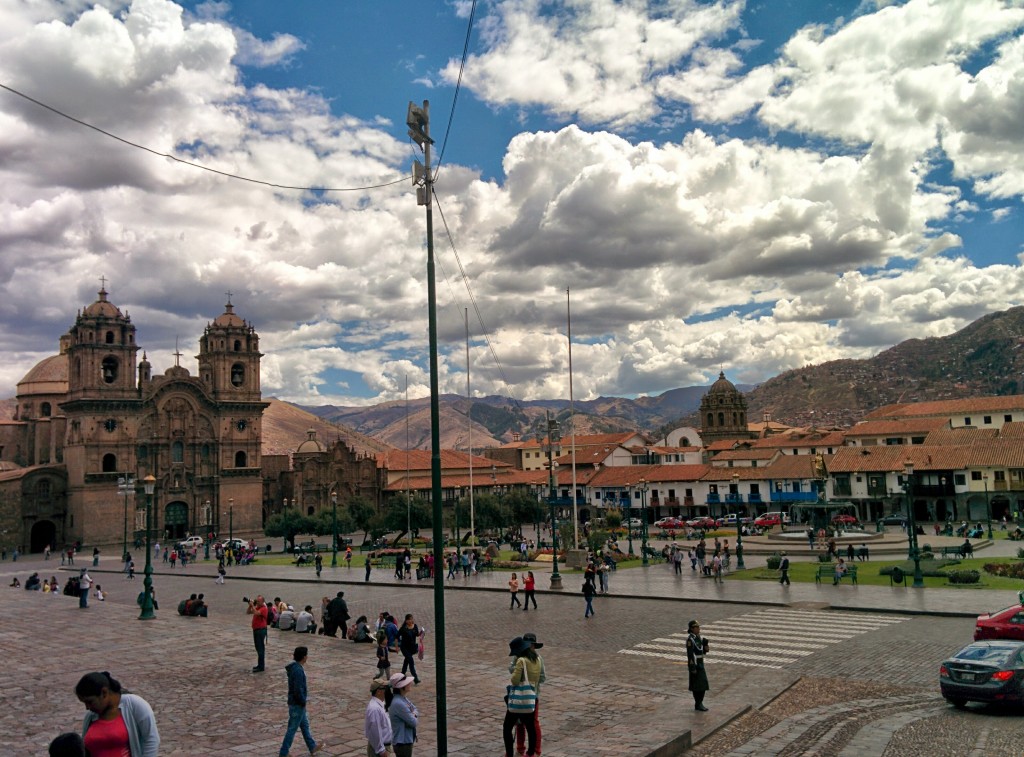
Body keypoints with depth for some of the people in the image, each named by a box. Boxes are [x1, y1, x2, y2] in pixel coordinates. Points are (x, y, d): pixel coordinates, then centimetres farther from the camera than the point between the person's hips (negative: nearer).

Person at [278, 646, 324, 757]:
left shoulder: (295, 667, 4)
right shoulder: (298, 671, -26)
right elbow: (298, 690, -27)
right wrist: (303, 702, -14)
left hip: (297, 702, 10)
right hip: (297, 704, -10)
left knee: (305, 725, 20)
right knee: (292, 728, 3)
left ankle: (312, 747, 33)